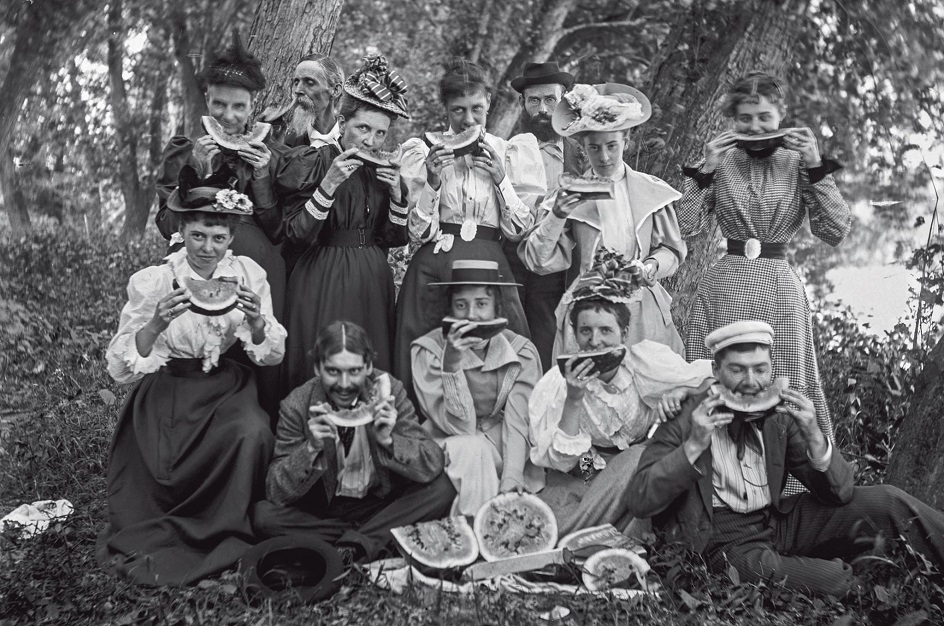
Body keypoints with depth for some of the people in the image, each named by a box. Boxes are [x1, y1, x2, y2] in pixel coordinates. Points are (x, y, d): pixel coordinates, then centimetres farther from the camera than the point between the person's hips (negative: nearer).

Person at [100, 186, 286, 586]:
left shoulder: (247, 273, -3)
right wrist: (157, 325, -30)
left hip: (226, 386, 2)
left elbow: (271, 355, -2)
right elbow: (120, 368, -12)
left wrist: (256, 319, -24)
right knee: (169, 470, -28)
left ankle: (223, 534, -7)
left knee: (252, 434, -28)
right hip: (166, 389, -2)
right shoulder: (151, 282, -10)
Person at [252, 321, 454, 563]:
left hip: (381, 503, 0)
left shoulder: (389, 391, -14)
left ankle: (353, 545, -18)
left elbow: (433, 467, -17)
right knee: (263, 515, -25)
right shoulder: (296, 406, -14)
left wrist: (388, 440, -35)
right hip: (321, 509, 0)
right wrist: (311, 448, -34)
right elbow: (277, 492, -17)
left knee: (441, 490, -22)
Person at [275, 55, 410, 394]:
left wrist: (397, 194, -6)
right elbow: (297, 234, -14)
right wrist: (329, 183, -21)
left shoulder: (383, 170, 9)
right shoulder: (312, 161, -6)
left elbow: (395, 239, 9)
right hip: (324, 283, -4)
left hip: (373, 283, 5)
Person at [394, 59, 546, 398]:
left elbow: (517, 229, 5)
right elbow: (419, 231, -1)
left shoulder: (507, 152, 7)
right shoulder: (423, 151, 4)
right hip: (433, 270, -1)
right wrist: (432, 180, -14)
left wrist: (500, 177, -6)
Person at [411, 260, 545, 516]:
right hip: (451, 452, -1)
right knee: (471, 448, -31)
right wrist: (451, 364, -29)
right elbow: (459, 426, -16)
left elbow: (518, 425, -12)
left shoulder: (522, 352, -6)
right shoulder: (429, 350, -10)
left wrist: (511, 480, -28)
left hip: (506, 454, 1)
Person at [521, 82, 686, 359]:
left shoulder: (652, 191, 7)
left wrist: (652, 266, -5)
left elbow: (672, 249, 16)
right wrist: (556, 217, -17)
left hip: (643, 310, 1)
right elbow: (539, 261, -3)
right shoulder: (568, 196, 3)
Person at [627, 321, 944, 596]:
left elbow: (839, 493, -2)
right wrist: (693, 445, -27)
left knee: (885, 501, -12)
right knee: (832, 581, -32)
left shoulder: (779, 415, 0)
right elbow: (639, 502, -18)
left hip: (778, 521, 5)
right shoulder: (686, 415, -12)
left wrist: (813, 436, -19)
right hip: (725, 540, -5)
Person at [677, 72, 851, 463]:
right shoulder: (720, 162, 4)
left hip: (781, 289, 0)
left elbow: (836, 231, -5)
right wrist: (705, 171, -11)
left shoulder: (799, 163, 3)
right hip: (725, 287, 0)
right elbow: (685, 228, -5)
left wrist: (816, 167, -10)